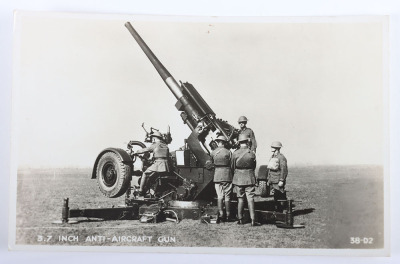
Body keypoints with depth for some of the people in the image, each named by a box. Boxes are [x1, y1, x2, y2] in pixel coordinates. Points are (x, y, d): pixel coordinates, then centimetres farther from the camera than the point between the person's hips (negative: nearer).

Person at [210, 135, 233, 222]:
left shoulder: (213, 153, 0)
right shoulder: (228, 152, -6)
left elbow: (212, 163, 7)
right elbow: (232, 165, -1)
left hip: (217, 175, 2)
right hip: (227, 175, -2)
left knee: (219, 195, 7)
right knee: (227, 196, 5)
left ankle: (221, 214, 1)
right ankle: (228, 215, 8)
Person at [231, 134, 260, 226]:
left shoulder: (235, 153, -7)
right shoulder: (251, 153, -7)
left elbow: (232, 167, 4)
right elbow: (254, 166, 5)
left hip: (238, 178, 1)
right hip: (249, 178, -1)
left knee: (240, 199, 10)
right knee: (250, 199, -1)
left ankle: (240, 219, 14)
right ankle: (253, 220, -6)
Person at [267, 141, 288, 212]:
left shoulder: (281, 157, -11)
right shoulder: (272, 157, 15)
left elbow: (284, 170, -16)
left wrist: (281, 180, -21)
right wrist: (268, 179, 20)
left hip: (278, 181, -8)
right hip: (273, 181, 8)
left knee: (280, 197, -7)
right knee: (276, 197, 12)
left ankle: (280, 212, -2)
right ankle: (277, 211, 18)